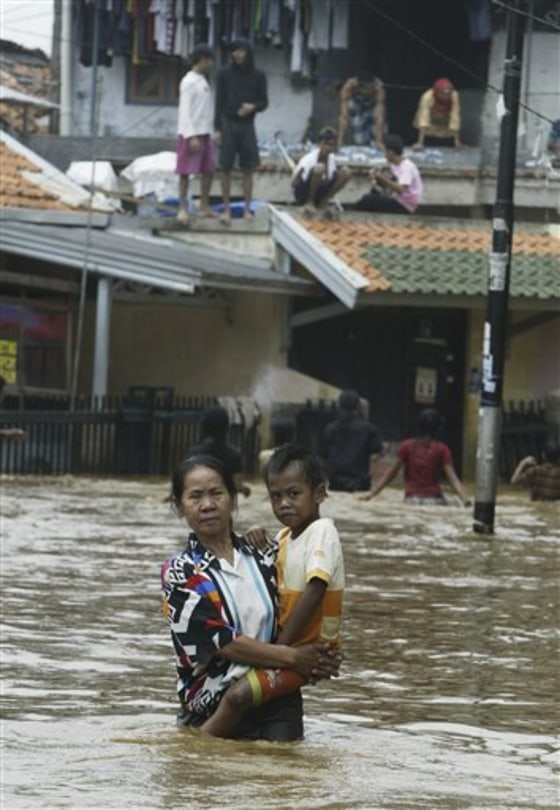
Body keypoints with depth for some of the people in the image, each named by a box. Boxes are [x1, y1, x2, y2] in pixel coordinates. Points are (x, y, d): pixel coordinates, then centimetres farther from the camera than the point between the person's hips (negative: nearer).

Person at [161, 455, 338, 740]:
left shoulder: (262, 556, 11)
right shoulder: (180, 573, -1)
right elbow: (221, 641, -10)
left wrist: (314, 662, -6)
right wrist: (293, 657, -15)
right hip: (214, 709, -3)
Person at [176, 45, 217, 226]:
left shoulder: (204, 81, 15)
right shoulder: (189, 82, -11)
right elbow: (185, 111, -15)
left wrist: (212, 133, 12)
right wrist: (191, 136, -20)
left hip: (205, 133, 9)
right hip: (190, 134, -9)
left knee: (209, 169, 8)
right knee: (186, 171, -5)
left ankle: (204, 206, 16)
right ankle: (182, 209, -2)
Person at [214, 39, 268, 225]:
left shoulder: (258, 76, 3)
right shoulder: (224, 73, 2)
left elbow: (264, 102, 7)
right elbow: (219, 102, 2)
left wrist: (253, 107, -16)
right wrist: (218, 128, -4)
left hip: (247, 125, 1)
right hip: (228, 124, -1)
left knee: (248, 169, 1)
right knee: (226, 168, -1)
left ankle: (247, 209, 7)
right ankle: (226, 209, 4)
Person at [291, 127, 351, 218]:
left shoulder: (332, 159, -3)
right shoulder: (309, 159, -21)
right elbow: (294, 183, -21)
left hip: (319, 192, 6)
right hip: (302, 193, -6)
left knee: (345, 173, -10)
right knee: (319, 168, -34)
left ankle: (323, 201, 0)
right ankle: (309, 202, -14)